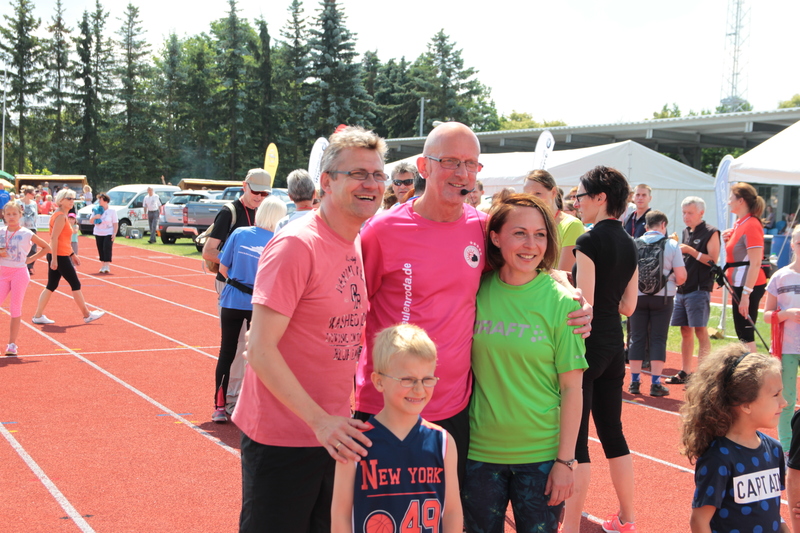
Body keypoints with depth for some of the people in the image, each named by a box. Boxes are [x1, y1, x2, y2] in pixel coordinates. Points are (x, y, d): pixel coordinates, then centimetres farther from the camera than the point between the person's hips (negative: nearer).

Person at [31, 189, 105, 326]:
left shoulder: (62, 215, 16)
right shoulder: (61, 216, -14)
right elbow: (54, 238, -21)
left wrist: (73, 254, 24)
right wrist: (54, 259, -24)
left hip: (56, 256, 10)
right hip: (60, 257, -10)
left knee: (51, 286, 10)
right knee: (76, 284, 0)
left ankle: (38, 316, 9)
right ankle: (87, 315, 8)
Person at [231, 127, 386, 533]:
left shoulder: (358, 245, 7)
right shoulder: (297, 245, -17)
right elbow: (261, 349, -20)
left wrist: (339, 417, 8)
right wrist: (319, 419, -24)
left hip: (335, 434, 8)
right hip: (281, 436, -7)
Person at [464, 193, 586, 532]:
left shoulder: (560, 302, -8)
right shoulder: (477, 292, -2)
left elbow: (572, 389, -6)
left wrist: (565, 460, -8)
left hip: (540, 455, -2)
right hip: (480, 451, 2)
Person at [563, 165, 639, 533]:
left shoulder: (589, 242, -14)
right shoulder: (628, 244, 9)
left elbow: (583, 305, -18)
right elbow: (628, 306, 13)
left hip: (587, 345, -8)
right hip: (614, 344, 8)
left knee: (575, 437, -2)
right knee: (612, 430, 16)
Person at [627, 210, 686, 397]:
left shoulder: (635, 244, -1)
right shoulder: (672, 245, -5)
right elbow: (681, 276, -7)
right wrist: (673, 282, 14)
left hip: (638, 296, 2)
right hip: (663, 298, -2)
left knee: (637, 338, 8)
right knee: (658, 339, 3)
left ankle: (635, 381, 11)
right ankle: (655, 383, 3)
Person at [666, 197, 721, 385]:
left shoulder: (710, 232, -5)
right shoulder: (686, 232, 18)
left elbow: (712, 260, -14)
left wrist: (691, 250, -17)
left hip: (699, 289, -8)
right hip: (682, 289, 8)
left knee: (700, 330, -8)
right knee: (685, 331, 10)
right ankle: (685, 373, 16)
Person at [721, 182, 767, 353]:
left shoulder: (751, 225, -17)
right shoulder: (739, 223, 13)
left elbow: (755, 263, -22)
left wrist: (746, 294, -24)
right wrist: (728, 240, 4)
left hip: (748, 286, -10)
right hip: (739, 285, 10)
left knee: (746, 334, -6)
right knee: (743, 334, 14)